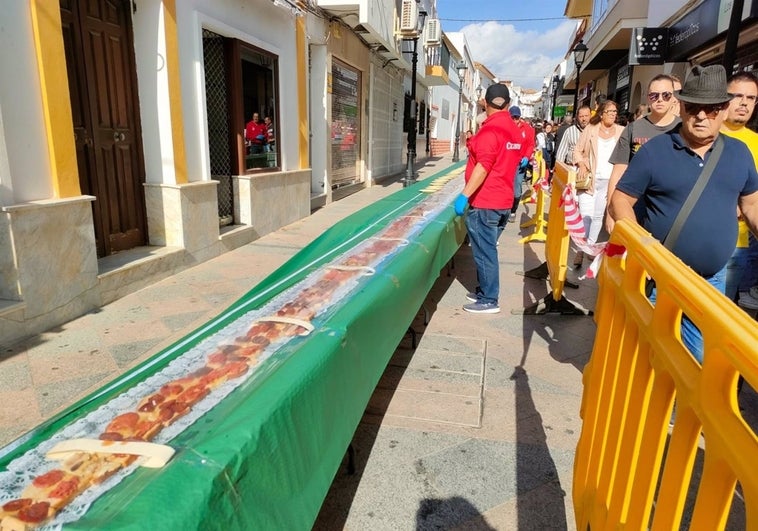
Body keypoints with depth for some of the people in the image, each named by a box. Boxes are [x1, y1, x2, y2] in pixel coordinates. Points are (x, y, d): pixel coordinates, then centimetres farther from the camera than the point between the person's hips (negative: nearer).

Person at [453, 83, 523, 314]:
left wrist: (464, 195, -22)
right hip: (503, 200, 9)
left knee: (484, 251, -1)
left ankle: (488, 300, 6)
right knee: (487, 249, 17)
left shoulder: (490, 129, -16)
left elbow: (483, 167, -23)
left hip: (485, 202, -9)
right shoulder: (515, 130, 10)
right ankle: (484, 290, 27)